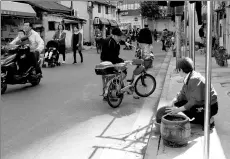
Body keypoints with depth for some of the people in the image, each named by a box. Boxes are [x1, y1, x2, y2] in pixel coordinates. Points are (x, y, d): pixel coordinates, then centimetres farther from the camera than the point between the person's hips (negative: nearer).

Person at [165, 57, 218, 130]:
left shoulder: (195, 79, -28)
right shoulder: (188, 78, 1)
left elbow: (194, 101, -28)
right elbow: (182, 93, 7)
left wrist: (178, 109, -24)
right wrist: (173, 101, -12)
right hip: (201, 103, 10)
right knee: (178, 103, 2)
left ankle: (208, 120, -6)